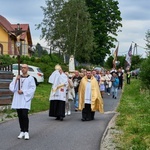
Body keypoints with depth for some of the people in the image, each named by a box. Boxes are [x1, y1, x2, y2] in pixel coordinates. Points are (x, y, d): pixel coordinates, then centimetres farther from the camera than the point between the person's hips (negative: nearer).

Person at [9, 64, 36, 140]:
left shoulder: (30, 78, 1)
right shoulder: (17, 78, 13)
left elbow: (32, 88, -7)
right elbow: (11, 87, 4)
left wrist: (23, 91, -15)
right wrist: (16, 80, -11)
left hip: (25, 99, -4)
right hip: (17, 99, 4)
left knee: (24, 115, -15)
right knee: (20, 116, 6)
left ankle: (26, 132, -8)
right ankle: (22, 131, 14)